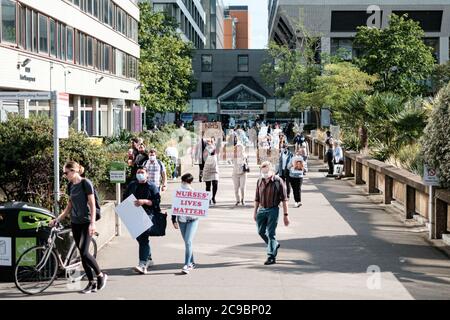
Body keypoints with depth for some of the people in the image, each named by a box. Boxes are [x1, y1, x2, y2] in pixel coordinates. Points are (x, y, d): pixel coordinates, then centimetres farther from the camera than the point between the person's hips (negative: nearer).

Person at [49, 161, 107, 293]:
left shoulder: (85, 183, -10)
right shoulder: (71, 186, 10)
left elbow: (92, 205, -13)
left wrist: (92, 223, -21)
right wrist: (57, 219, 9)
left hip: (86, 222, -7)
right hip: (75, 223, 7)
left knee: (84, 252, -15)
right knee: (82, 254, 5)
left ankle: (101, 275, 3)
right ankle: (91, 282, 12)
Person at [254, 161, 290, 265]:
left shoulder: (278, 181, -9)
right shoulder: (260, 181, 5)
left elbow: (284, 199, -7)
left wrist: (286, 215, -9)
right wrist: (255, 211, 16)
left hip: (273, 210, -5)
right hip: (261, 209, 5)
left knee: (270, 233, -6)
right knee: (261, 231, 11)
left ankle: (271, 257, 0)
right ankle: (275, 245, 35)